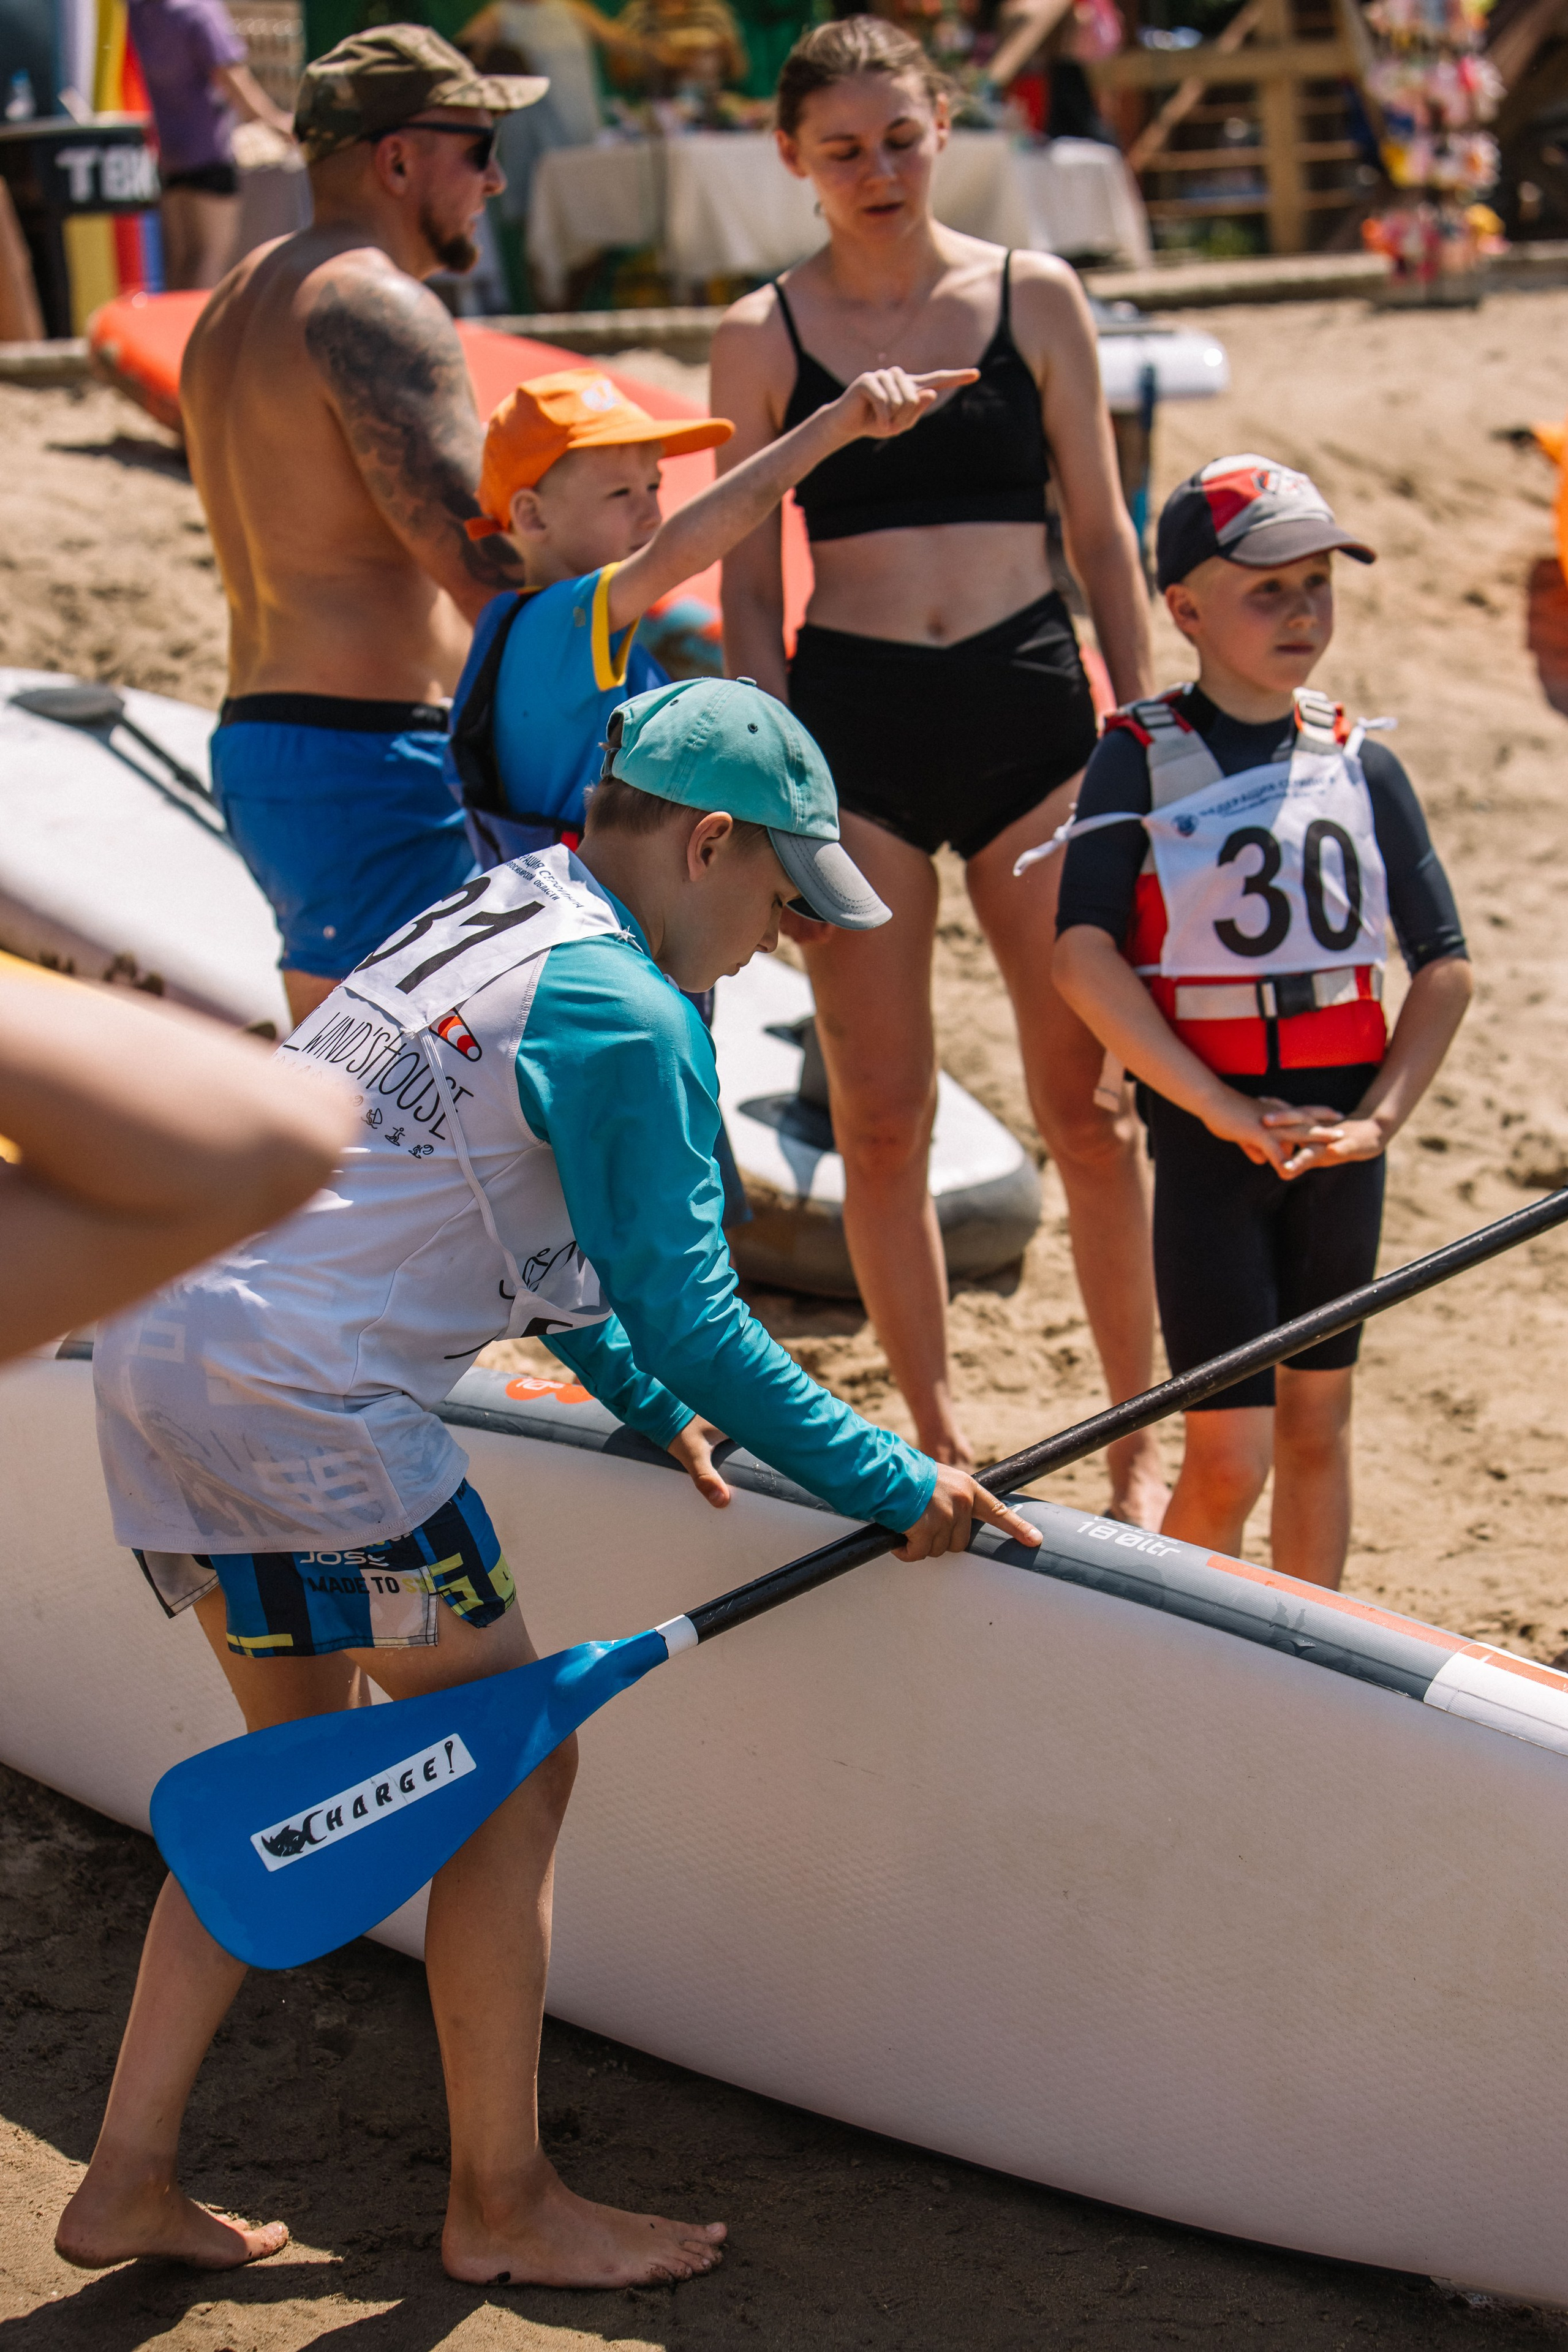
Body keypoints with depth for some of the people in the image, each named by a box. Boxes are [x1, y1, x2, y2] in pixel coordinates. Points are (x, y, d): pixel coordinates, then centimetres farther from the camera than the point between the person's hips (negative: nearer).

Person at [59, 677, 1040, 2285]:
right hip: (303, 1400, -10)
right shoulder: (625, 1014, -11)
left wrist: (654, 1406, 22)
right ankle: (502, 2209, 13)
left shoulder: (490, 915, 18)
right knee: (513, 1770, 3)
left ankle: (126, 2183, 22)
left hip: (161, 1351, 10)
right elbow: (689, 1320, -11)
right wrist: (896, 1489, -4)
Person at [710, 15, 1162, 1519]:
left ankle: (1140, 1443, 13)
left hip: (1030, 712, 0)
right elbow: (748, 587, 7)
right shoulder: (761, 338, 4)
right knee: (881, 1124, 4)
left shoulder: (1034, 297, 5)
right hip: (851, 727, 0)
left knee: (1090, 1108, -1)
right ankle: (938, 1441, 18)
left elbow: (1101, 534, 9)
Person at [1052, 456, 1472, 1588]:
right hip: (1206, 1132, -4)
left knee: (1318, 1420, 14)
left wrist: (1380, 1119, -9)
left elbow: (1445, 965, 4)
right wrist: (1223, 1109, -19)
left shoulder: (1362, 763, 4)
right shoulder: (1139, 759, -6)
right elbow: (1084, 958, -16)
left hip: (1338, 1131, 4)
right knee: (1229, 1456, -4)